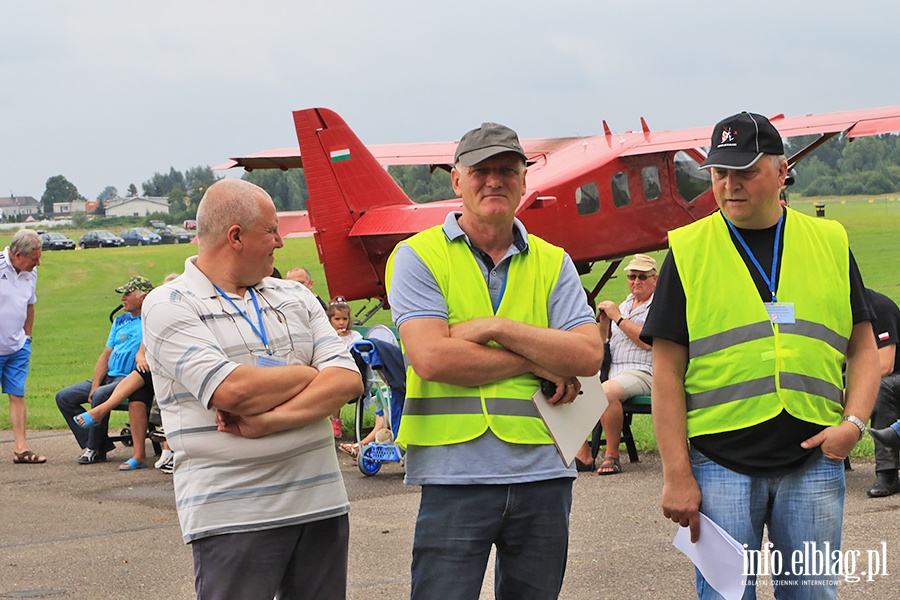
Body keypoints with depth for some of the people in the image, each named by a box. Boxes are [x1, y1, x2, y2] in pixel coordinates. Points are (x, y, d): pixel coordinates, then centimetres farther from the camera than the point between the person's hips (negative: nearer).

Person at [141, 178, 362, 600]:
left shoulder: (296, 297, 15)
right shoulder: (168, 307, -3)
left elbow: (348, 380, 1)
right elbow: (230, 390, -18)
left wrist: (270, 421, -14)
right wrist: (310, 375, -2)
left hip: (321, 502, 5)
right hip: (231, 516, -5)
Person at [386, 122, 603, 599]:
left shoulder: (552, 263, 12)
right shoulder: (418, 256, 1)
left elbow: (588, 356, -2)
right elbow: (433, 358, -13)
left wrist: (496, 327, -11)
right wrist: (538, 363, -8)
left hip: (543, 472, 4)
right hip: (454, 474, -4)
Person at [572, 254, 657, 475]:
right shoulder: (624, 305, 25)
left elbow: (647, 341, -14)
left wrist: (618, 318, -10)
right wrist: (603, 321, 5)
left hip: (642, 372, -8)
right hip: (611, 371, 8)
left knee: (606, 391, -36)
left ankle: (612, 455, -22)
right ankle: (583, 454, -10)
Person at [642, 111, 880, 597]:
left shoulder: (830, 243, 9)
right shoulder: (688, 251, 2)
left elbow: (863, 346, 11)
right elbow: (667, 371, -1)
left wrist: (854, 421, -7)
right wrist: (676, 475, -7)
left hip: (814, 460, 2)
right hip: (720, 462, -2)